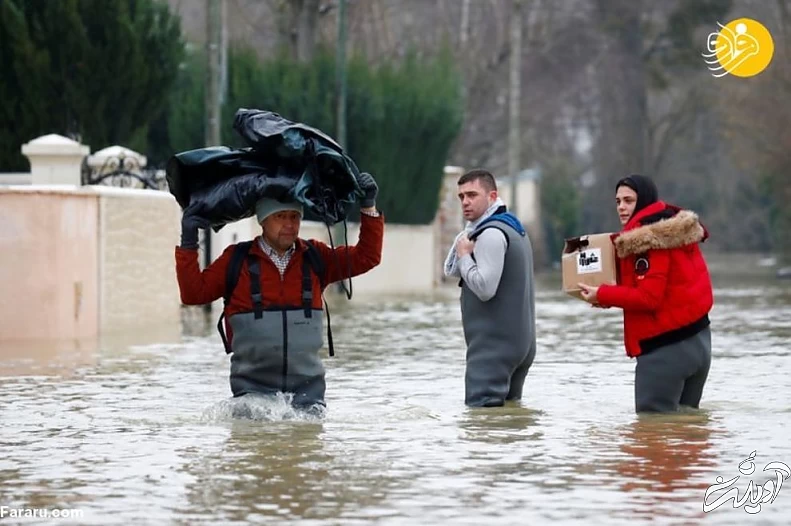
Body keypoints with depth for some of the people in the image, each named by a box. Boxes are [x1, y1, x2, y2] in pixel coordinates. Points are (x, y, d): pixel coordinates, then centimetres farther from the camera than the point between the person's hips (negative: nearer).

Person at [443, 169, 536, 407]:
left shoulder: (491, 234, -14)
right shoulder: (513, 228, 18)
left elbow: (485, 288, -23)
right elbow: (451, 271, 16)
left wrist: (465, 255, -10)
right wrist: (467, 234, 2)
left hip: (493, 345, -10)